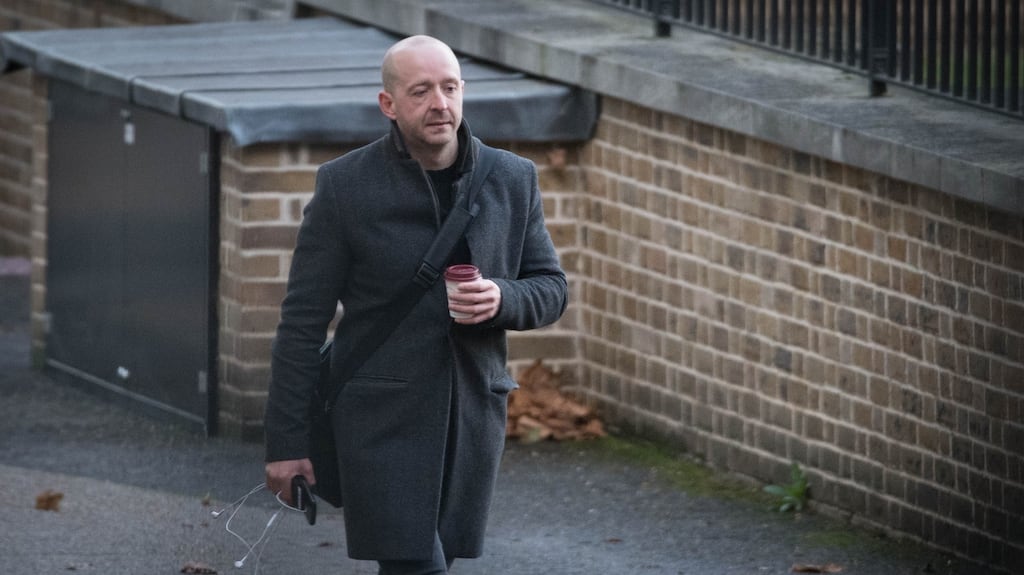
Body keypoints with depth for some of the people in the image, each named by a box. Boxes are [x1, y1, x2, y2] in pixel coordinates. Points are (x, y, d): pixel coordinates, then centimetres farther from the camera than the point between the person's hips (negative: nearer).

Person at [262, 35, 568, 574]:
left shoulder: (513, 179, 4)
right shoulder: (344, 185, -6)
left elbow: (551, 288, 11)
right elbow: (303, 321, -3)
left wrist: (501, 298, -14)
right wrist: (286, 441, -5)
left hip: (473, 417, 4)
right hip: (382, 421, -4)